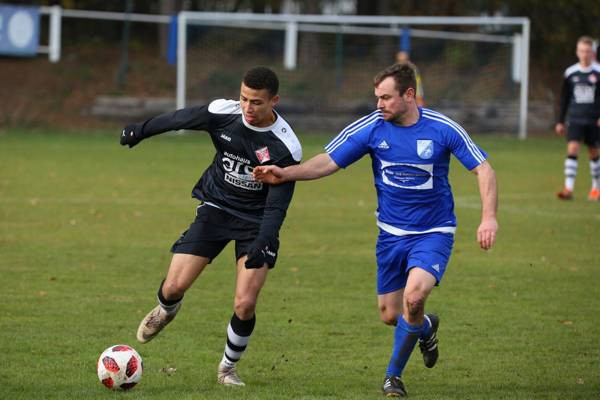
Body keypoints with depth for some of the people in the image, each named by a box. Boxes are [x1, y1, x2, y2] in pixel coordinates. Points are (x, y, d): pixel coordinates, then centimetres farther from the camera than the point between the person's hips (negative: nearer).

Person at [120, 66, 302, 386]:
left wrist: (262, 243, -31)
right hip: (216, 209, 2)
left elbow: (277, 204, -19)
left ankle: (228, 368, 14)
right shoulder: (223, 113, -15)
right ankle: (165, 311, 32)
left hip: (256, 220, -2)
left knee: (245, 305, -14)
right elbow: (180, 119, 4)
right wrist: (141, 130, 13)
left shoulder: (285, 147, -21)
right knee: (174, 287, -8)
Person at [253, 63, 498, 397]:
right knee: (390, 315, 6)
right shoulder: (372, 127, -9)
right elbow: (329, 162, -7)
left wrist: (489, 217, -23)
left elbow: (484, 169, -10)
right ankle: (425, 328, 43)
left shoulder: (443, 129, -14)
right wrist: (286, 174, -22)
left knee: (414, 297, -26)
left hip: (434, 233, -3)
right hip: (392, 233, 4)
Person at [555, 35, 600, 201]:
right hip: (575, 118, 1)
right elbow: (564, 99, 12)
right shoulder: (570, 73, 4)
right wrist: (560, 121, 12)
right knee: (572, 149, -13)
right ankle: (568, 189, -18)